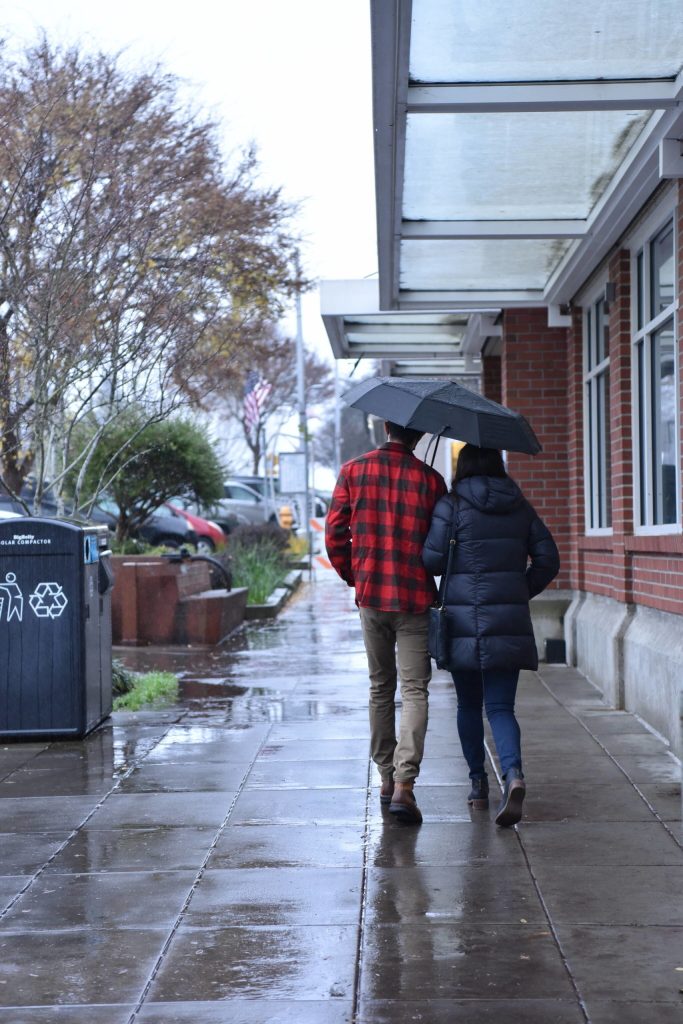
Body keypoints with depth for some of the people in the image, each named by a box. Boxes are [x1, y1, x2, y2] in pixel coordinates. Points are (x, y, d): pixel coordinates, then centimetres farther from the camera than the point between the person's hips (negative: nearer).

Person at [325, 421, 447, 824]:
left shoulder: (353, 470, 2)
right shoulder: (430, 479, -4)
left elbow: (335, 532, 0)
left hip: (370, 595, 3)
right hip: (415, 598, -3)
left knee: (381, 687, 17)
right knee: (415, 690, -2)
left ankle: (387, 777, 24)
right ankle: (404, 783, -16)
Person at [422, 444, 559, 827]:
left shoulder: (451, 506, -4)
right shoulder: (521, 508, 7)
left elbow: (432, 559, -10)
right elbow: (548, 560, 6)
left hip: (463, 620, -2)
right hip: (509, 621, 2)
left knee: (469, 704, 14)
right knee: (501, 706, 1)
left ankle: (478, 783, 20)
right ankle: (513, 774, -23)